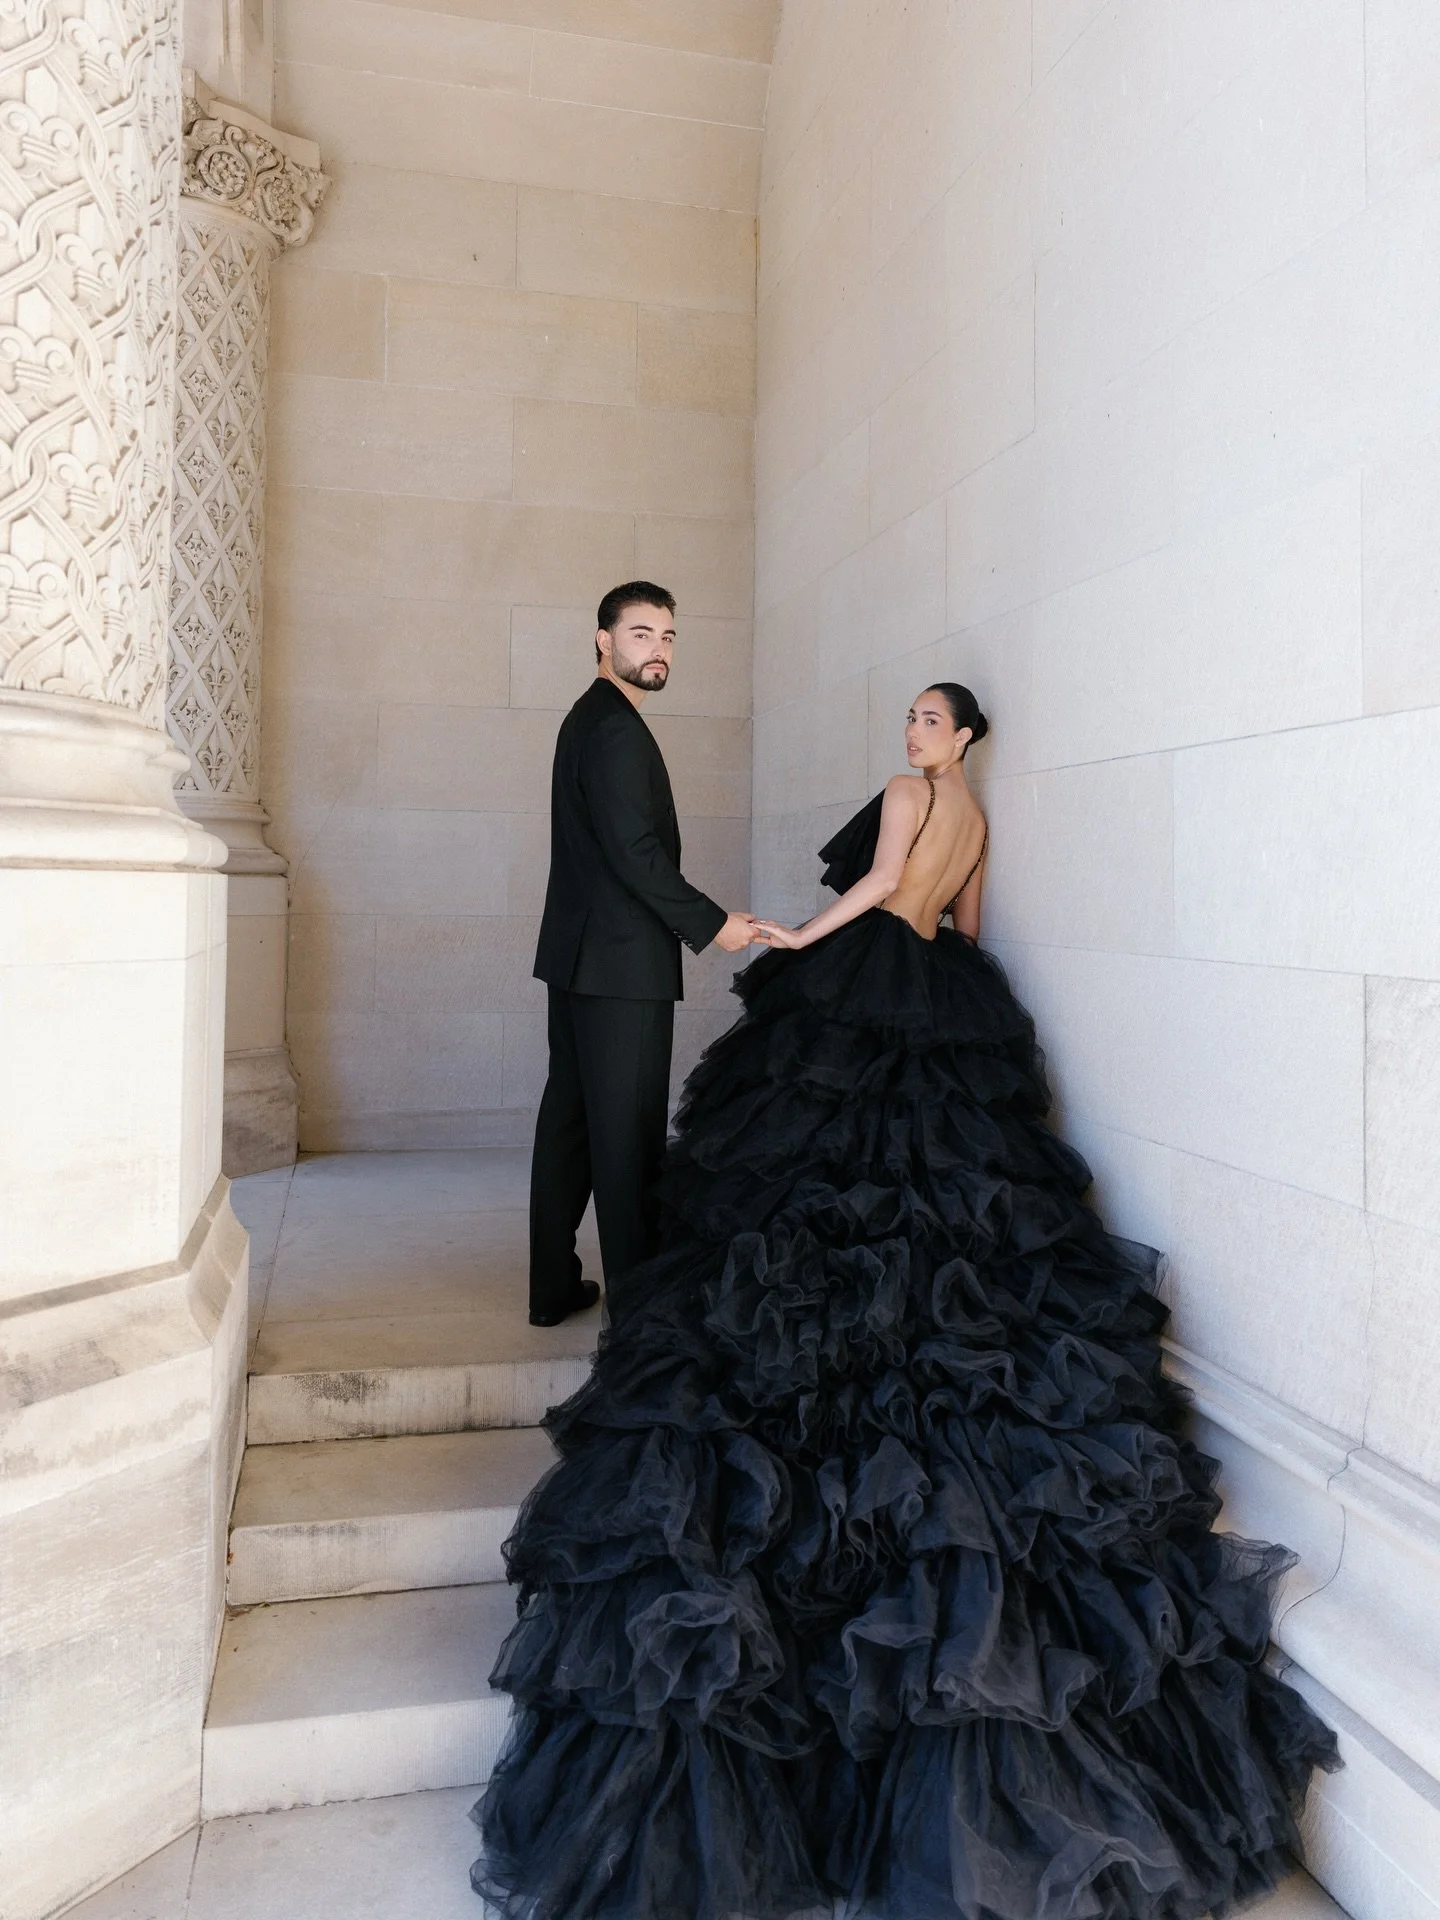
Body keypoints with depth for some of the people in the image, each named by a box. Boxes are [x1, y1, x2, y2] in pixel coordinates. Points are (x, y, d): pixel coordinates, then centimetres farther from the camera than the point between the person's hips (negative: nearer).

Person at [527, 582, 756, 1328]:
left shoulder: (587, 719, 18)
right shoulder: (617, 729, -14)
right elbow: (636, 852, -21)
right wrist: (712, 923, -13)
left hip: (577, 957, 10)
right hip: (623, 964, -10)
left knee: (570, 1119, 12)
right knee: (627, 1134, -3)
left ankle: (554, 1286, 21)